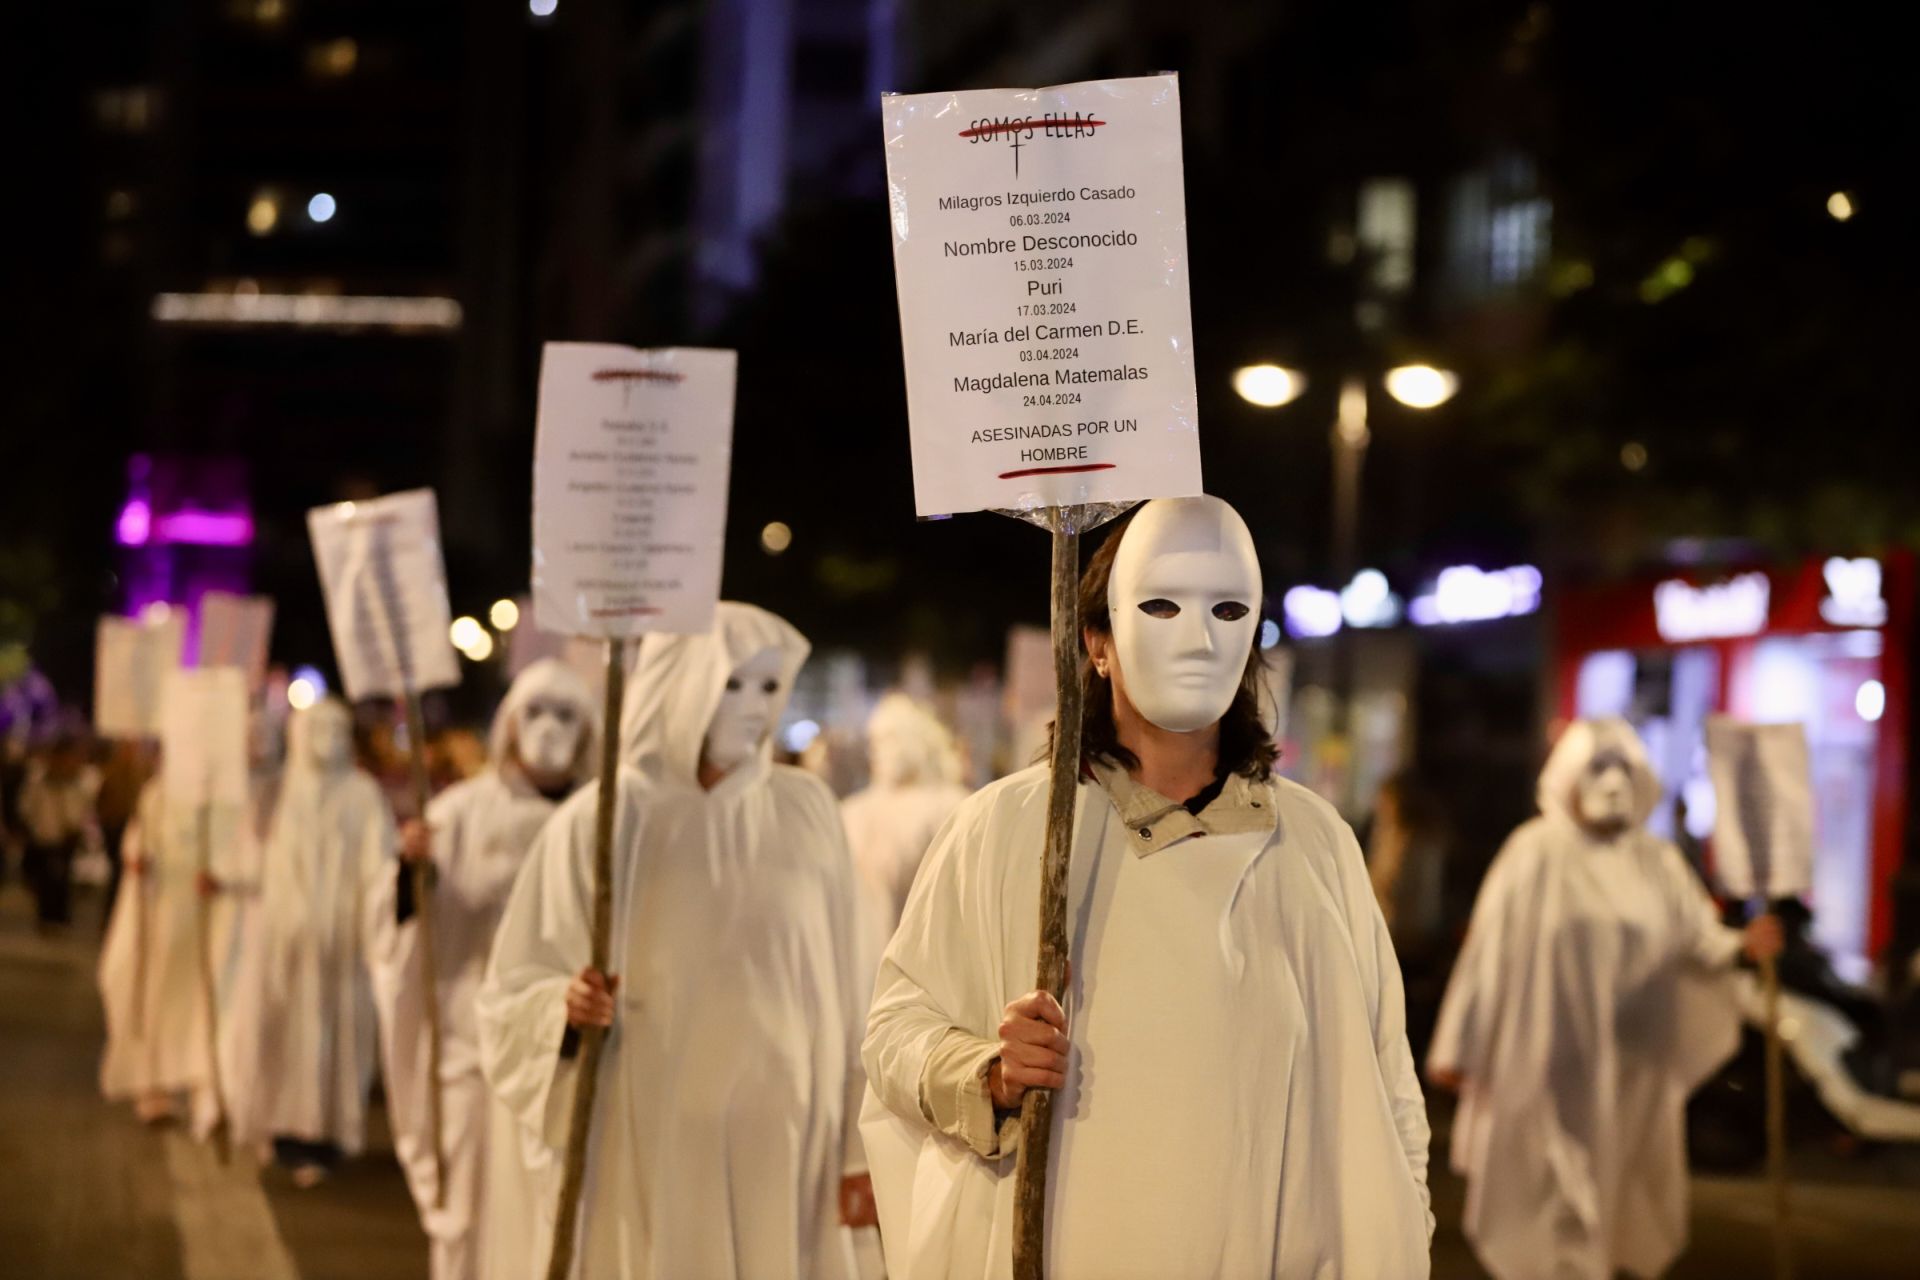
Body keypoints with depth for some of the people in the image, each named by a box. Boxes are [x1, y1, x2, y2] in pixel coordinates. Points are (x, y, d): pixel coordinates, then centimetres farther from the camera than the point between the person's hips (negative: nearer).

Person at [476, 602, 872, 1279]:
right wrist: (565, 1008, -21)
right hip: (638, 1153, -2)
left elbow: (841, 988, 5)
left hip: (777, 1148, 2)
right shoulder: (600, 819, -3)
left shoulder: (805, 813, 4)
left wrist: (859, 1146, 3)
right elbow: (515, 989, 0)